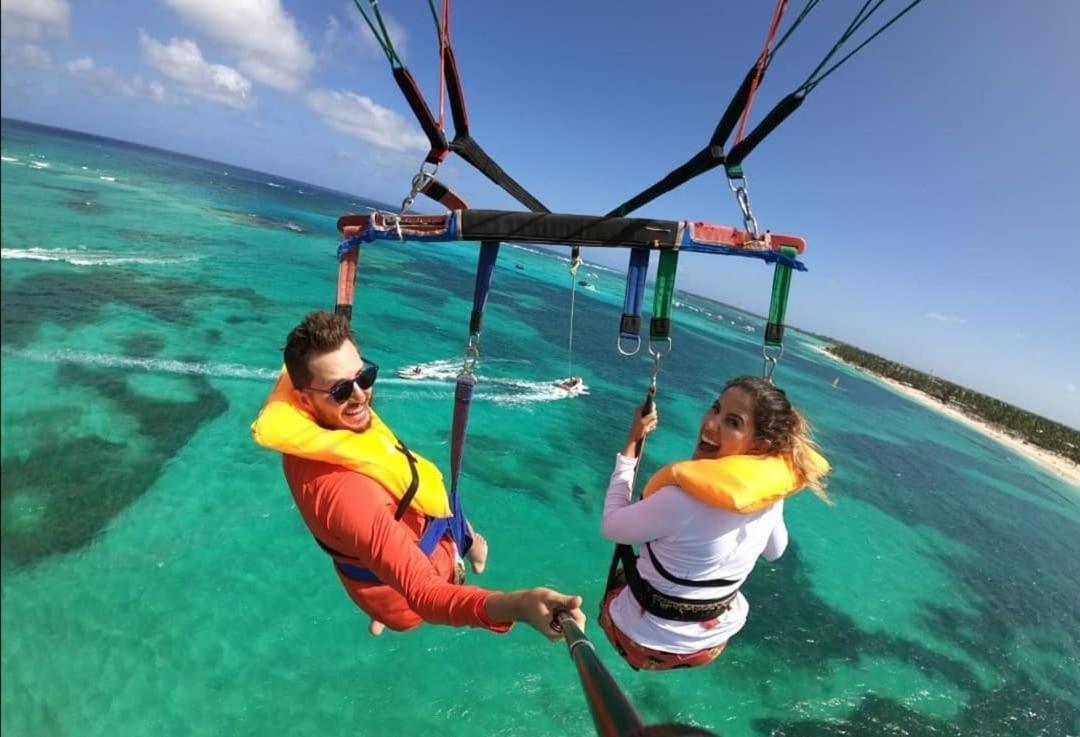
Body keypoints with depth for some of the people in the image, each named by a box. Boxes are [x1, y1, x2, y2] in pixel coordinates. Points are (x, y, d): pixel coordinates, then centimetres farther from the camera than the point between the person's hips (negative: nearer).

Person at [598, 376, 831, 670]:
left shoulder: (681, 500, -37)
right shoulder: (772, 489, -16)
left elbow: (612, 527, -18)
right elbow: (774, 551, 6)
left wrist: (631, 442, -17)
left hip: (647, 641, -4)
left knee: (618, 577, 26)